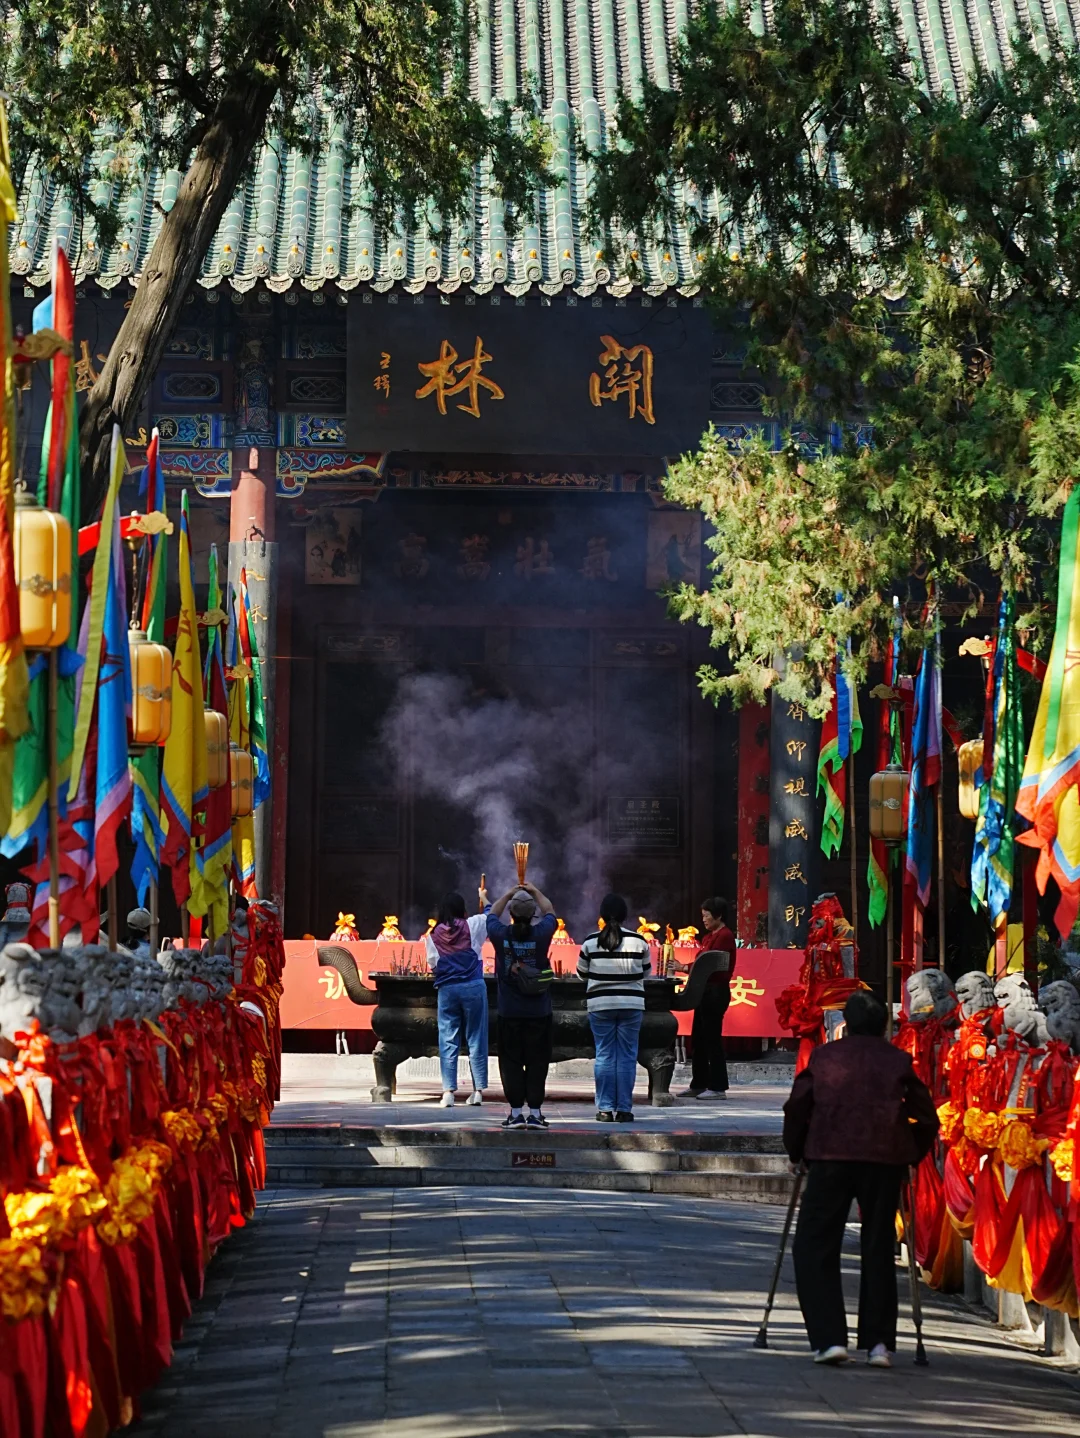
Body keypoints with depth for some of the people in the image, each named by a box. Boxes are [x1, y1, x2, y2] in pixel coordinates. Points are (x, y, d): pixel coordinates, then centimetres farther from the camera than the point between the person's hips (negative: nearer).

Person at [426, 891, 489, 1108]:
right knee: (476, 1038, 5)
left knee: (448, 1040, 3)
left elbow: (432, 963, 7)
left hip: (446, 989, 1)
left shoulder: (433, 935, 3)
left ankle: (448, 1091, -4)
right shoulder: (471, 926, -2)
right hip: (473, 986, -1)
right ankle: (478, 1090, 4)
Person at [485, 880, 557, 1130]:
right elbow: (550, 912, 13)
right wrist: (535, 892, 26)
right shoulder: (541, 934, -9)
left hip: (509, 1013, 0)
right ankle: (535, 1112, 3)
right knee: (537, 1063, 4)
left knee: (511, 1062, 5)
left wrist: (508, 895, 27)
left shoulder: (501, 935, -8)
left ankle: (516, 1112, 4)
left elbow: (492, 915, 15)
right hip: (539, 1013, 0)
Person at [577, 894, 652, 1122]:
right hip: (631, 1004, 0)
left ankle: (605, 1108, 4)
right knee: (627, 1056, 4)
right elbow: (646, 971, 11)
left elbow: (582, 973, 8)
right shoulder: (638, 941, -3)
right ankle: (624, 1109, 3)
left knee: (604, 1055, 5)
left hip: (600, 1004, 0)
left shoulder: (591, 942, -3)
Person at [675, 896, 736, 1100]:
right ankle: (698, 1084, 19)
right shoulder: (709, 936, 19)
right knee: (698, 1039, 12)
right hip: (705, 991, 10)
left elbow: (709, 965, -18)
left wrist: (685, 968, -19)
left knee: (712, 1039, -7)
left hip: (716, 991, -10)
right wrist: (685, 967, 3)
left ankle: (718, 1087, -3)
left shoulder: (725, 936, -11)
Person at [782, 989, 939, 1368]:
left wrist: (796, 1152, 18)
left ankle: (829, 1338, -6)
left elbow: (797, 1106, 6)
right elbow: (926, 1118, 11)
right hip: (886, 1159, 2)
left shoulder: (823, 1056, 11)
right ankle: (879, 1342, 5)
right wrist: (912, 1156, 22)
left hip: (831, 1156, -2)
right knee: (878, 1249, 11)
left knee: (814, 1247, 5)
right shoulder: (899, 1061, 13)